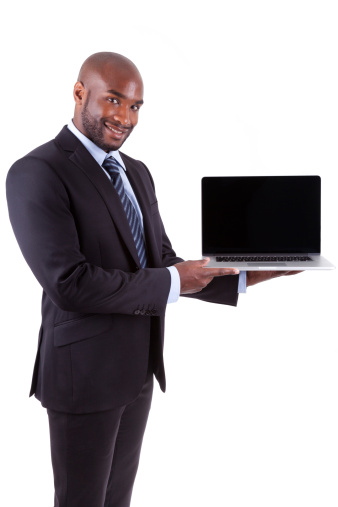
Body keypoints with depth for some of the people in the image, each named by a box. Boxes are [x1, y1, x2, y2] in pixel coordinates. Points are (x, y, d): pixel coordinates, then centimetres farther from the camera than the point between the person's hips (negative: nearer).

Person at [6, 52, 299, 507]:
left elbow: (161, 263, 10)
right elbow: (69, 283, -25)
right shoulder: (37, 173, -16)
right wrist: (171, 283, -19)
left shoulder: (137, 173, 9)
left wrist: (244, 276, -3)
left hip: (140, 367, 8)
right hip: (85, 372, -7)